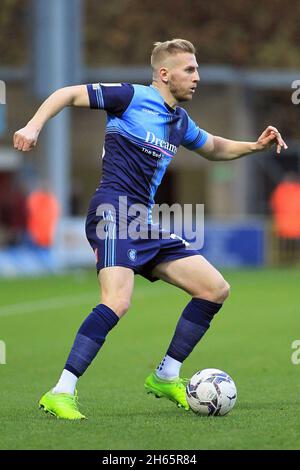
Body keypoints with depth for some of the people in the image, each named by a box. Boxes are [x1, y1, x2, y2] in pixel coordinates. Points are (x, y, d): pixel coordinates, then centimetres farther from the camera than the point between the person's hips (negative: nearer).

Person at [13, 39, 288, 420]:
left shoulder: (180, 122, 19)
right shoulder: (132, 97, -5)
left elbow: (214, 148, 38)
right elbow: (68, 94, -3)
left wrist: (255, 146, 22)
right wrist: (34, 125, -18)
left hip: (145, 224, 9)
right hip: (113, 211, -9)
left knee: (216, 289, 8)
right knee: (118, 301, -30)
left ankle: (166, 377, 18)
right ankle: (60, 394, -25)